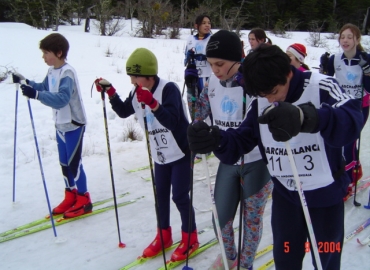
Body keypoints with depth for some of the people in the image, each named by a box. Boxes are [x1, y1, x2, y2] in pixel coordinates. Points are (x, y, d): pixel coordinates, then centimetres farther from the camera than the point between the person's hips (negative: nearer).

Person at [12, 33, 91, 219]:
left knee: (74, 162, -2)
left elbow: (61, 98, -37)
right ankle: (71, 196, 26)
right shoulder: (52, 71, 4)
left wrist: (36, 95, -45)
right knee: (64, 162, 14)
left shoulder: (67, 73, -24)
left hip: (74, 124, -9)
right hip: (61, 125, 9)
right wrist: (27, 83, 6)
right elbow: (45, 89, 20)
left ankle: (83, 200, 10)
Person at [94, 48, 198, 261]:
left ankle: (190, 238, 18)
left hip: (181, 152, -7)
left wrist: (152, 103, -48)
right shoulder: (137, 92, -1)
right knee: (161, 194, 15)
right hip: (161, 154, 7)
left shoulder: (169, 89, -24)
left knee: (180, 196, -1)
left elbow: (172, 121, -35)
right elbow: (124, 111, 13)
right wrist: (110, 92, 0)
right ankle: (164, 235, 32)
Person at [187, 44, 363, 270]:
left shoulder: (321, 87, -21)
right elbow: (240, 142, -8)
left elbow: (352, 119, -39)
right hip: (285, 194, 4)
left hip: (326, 194, -3)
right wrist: (215, 139, -32)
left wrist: (304, 117, -59)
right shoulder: (259, 104, -7)